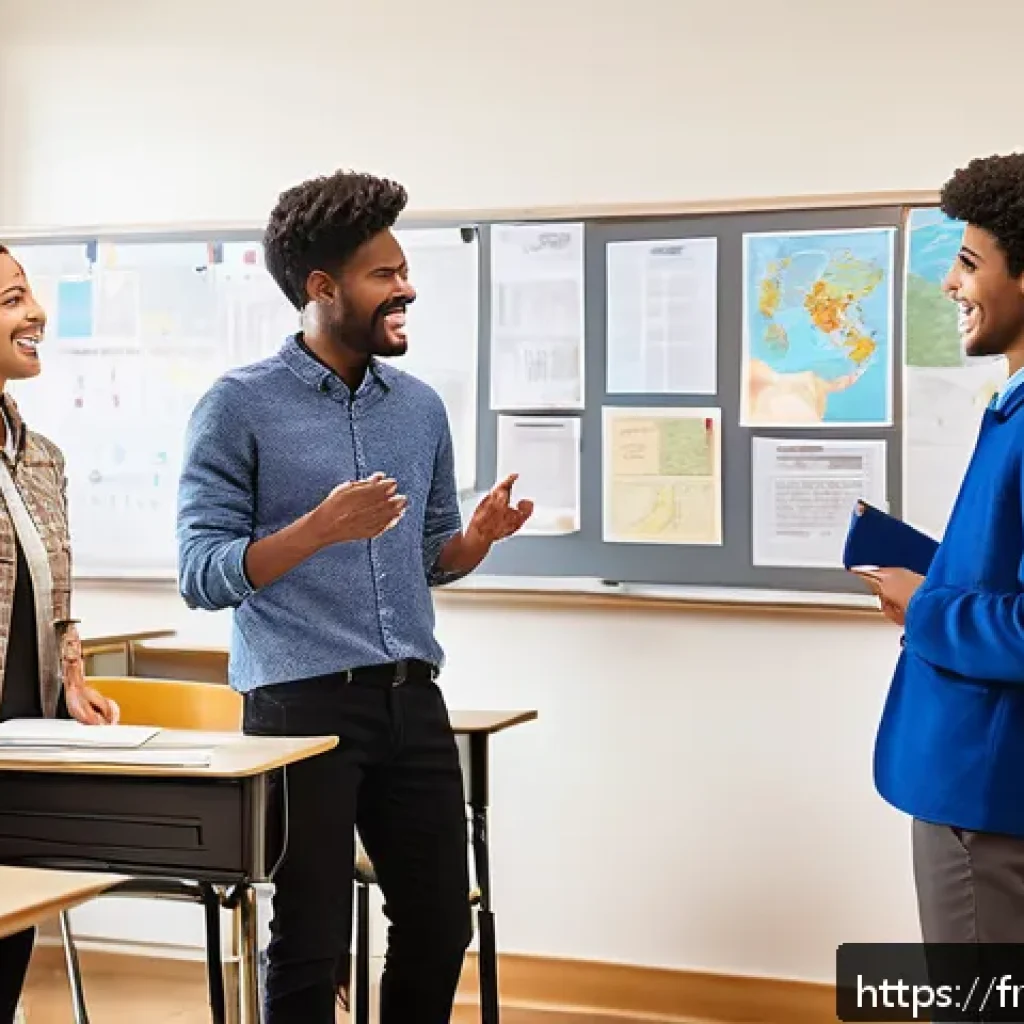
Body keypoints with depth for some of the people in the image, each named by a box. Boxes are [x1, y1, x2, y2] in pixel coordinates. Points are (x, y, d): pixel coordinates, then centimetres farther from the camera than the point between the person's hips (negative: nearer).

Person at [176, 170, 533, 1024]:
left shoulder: (422, 407, 11)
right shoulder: (239, 406, -6)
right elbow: (202, 576, -11)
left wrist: (479, 536, -5)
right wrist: (318, 527, -25)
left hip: (412, 699, 6)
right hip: (300, 703, -5)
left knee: (441, 924, 12)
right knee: (311, 942, 2)